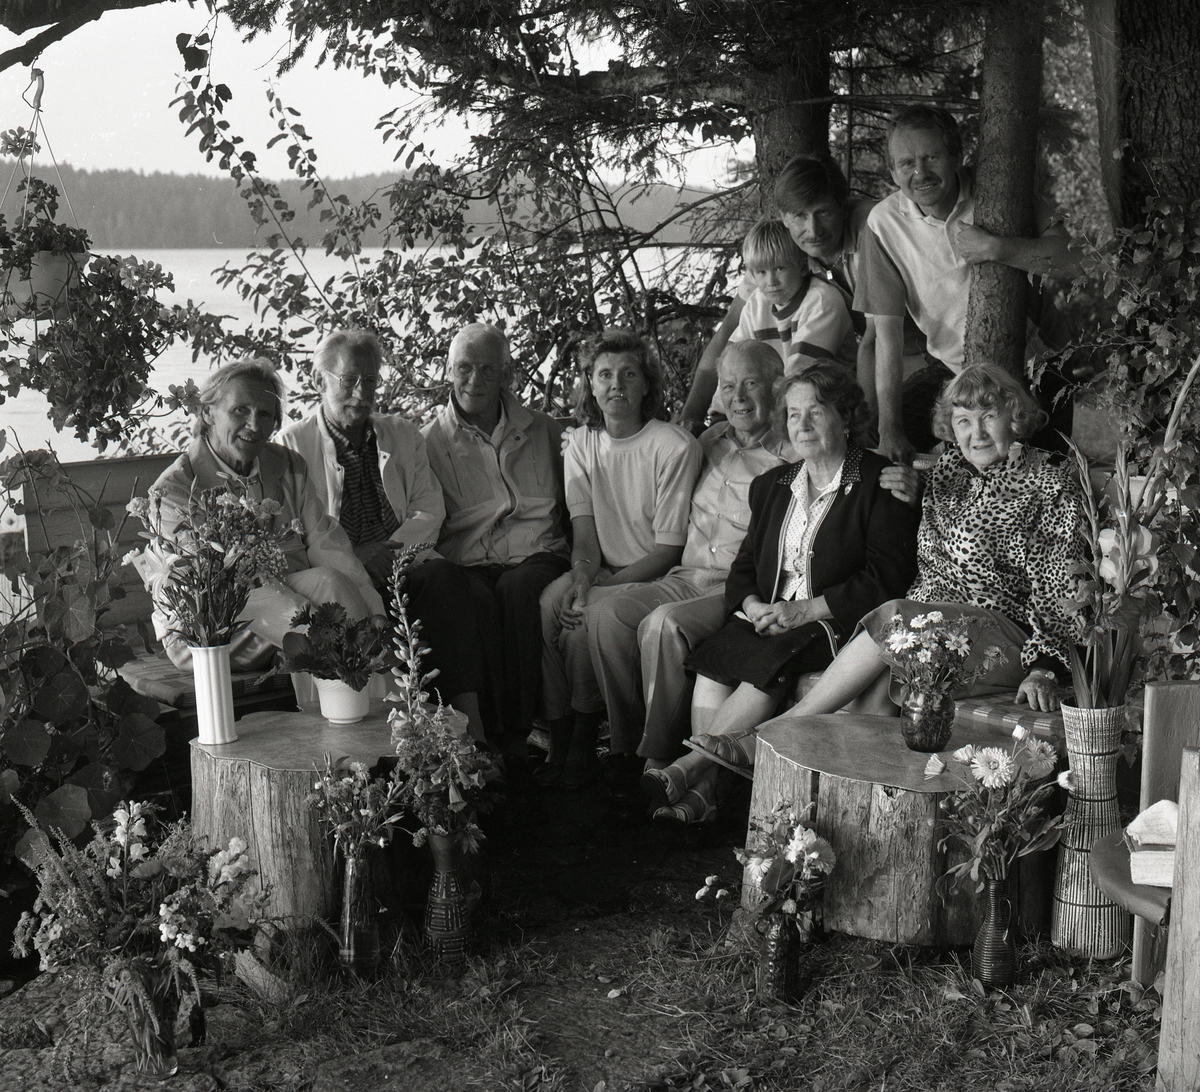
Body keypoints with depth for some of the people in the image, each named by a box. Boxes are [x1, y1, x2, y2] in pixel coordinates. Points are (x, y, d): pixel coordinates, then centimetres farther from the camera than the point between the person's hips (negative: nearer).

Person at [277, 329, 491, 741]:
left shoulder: (403, 436, 19)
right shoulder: (294, 443, 8)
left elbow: (429, 511, 10)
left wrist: (389, 550, -11)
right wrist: (353, 559, -17)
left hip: (400, 562, 3)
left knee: (443, 575, -31)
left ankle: (467, 715, -39)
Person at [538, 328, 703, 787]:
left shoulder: (675, 447, -11)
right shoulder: (581, 444, 9)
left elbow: (667, 550, -12)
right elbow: (585, 532, 3)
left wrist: (595, 590, -19)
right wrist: (580, 577, -19)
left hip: (654, 578, -5)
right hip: (601, 571, 5)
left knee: (584, 620, -28)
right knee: (547, 604, -24)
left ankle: (584, 740, -7)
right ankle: (559, 739, -14)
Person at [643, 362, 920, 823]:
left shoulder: (880, 485, -1)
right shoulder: (772, 485, 21)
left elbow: (886, 580, -10)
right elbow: (744, 566, 20)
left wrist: (806, 610, -16)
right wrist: (754, 606, -5)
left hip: (835, 623, -6)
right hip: (767, 618, 6)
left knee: (768, 667, -32)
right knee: (714, 662, -23)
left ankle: (692, 765, -31)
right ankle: (702, 787, -31)